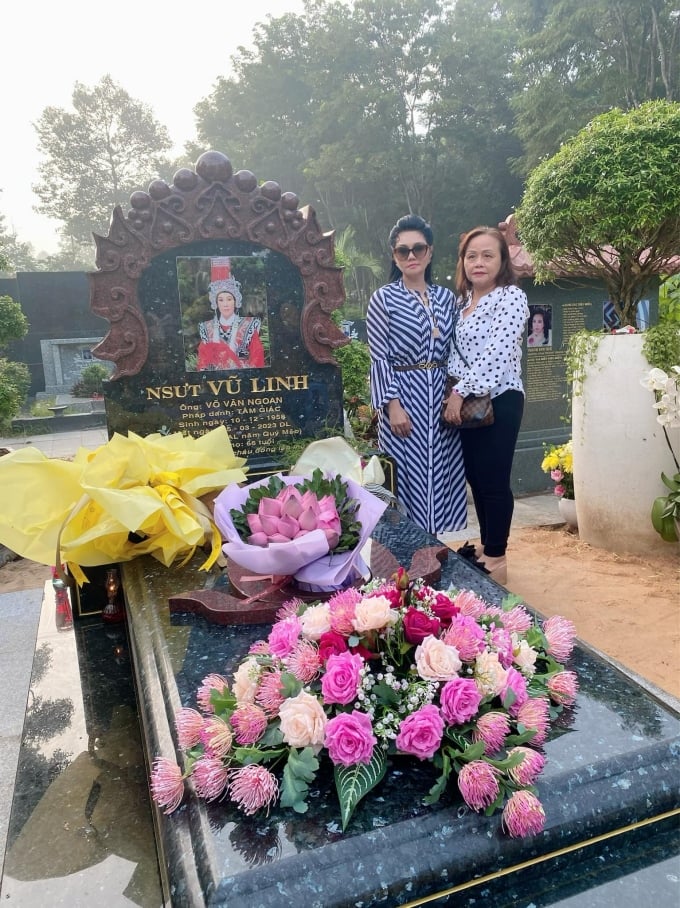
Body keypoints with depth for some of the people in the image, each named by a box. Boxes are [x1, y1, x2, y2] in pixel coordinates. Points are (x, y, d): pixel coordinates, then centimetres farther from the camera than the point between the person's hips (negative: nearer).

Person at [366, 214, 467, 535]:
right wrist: (393, 405, -15)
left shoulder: (445, 297, 11)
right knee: (408, 472, -1)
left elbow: (451, 352, 14)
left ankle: (432, 538, 21)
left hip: (440, 397, 5)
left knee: (439, 470, 8)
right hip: (404, 396, -4)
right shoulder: (384, 298, -2)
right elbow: (379, 358, -7)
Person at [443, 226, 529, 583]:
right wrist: (453, 393, 2)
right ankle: (486, 546, 28)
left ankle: (497, 558, 12)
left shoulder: (512, 297, -9)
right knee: (475, 477, 13)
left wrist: (460, 392, -19)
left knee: (493, 480, -2)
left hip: (499, 401, -7)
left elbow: (497, 354, -19)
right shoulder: (462, 301, 13)